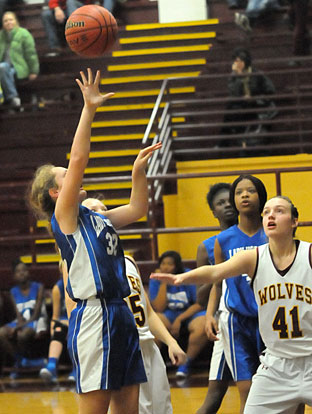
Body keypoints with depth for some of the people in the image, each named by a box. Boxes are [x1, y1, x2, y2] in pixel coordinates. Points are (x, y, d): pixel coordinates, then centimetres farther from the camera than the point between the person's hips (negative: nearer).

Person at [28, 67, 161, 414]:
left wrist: (139, 170, 17)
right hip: (93, 317, -9)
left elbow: (137, 209, 31)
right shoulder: (64, 216, -4)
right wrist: (88, 110, -14)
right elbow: (78, 159, -13)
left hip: (120, 317, 9)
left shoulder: (95, 218, 18)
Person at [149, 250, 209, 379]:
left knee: (202, 326, -37)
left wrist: (179, 319, -20)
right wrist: (163, 283, -15)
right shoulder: (156, 281, -2)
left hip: (191, 312, -1)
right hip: (169, 315, 1)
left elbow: (200, 304, -10)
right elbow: (159, 308, -10)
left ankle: (186, 362, -17)